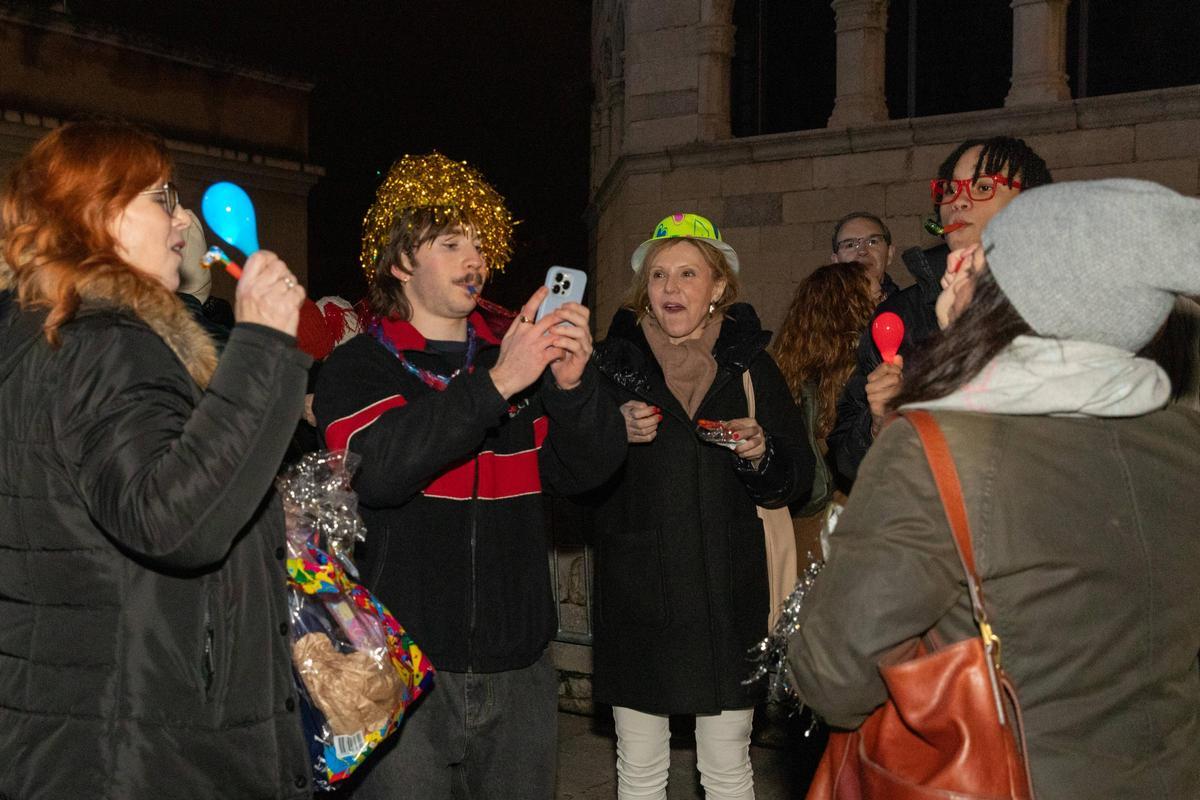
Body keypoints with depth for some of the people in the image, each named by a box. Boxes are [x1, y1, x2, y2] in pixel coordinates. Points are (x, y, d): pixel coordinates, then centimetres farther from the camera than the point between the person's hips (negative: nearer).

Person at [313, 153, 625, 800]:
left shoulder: (517, 361, 10)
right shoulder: (357, 369, -1)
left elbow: (587, 469, 2)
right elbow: (377, 470, -20)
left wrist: (574, 385, -18)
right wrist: (496, 383, -27)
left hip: (518, 668, 4)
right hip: (405, 672, -4)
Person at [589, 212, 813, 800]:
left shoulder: (748, 363, 4)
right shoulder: (615, 360, 2)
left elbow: (797, 475, 6)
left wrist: (761, 454, -14)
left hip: (726, 595, 0)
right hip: (636, 592, 0)